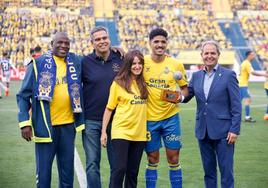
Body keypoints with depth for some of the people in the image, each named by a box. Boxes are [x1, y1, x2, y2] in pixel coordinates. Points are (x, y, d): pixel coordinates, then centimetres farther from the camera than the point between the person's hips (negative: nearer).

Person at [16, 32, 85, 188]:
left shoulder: (76, 62, 6)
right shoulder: (38, 64, -4)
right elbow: (24, 95, -2)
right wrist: (25, 123, -11)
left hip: (68, 124, 3)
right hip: (45, 125, -3)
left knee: (67, 170, 12)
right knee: (44, 170, 4)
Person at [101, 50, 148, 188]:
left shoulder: (143, 82, 7)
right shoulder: (118, 83, -4)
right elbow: (109, 108, -1)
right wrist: (103, 132, -4)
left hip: (139, 133, 4)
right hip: (121, 131, -4)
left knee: (133, 171, 9)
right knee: (119, 169, -9)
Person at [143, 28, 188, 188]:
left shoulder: (176, 64, -2)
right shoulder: (143, 62, -3)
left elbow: (184, 87, 8)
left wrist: (181, 96, -13)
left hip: (171, 116, 0)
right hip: (149, 118, 0)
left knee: (174, 159, 4)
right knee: (152, 160, 9)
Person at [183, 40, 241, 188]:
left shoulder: (228, 75, -5)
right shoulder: (196, 76, 9)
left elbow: (236, 106, -7)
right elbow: (185, 97, 9)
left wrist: (234, 130, -12)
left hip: (223, 131, -5)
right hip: (203, 131, 5)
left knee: (226, 171, 0)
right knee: (208, 170, 13)